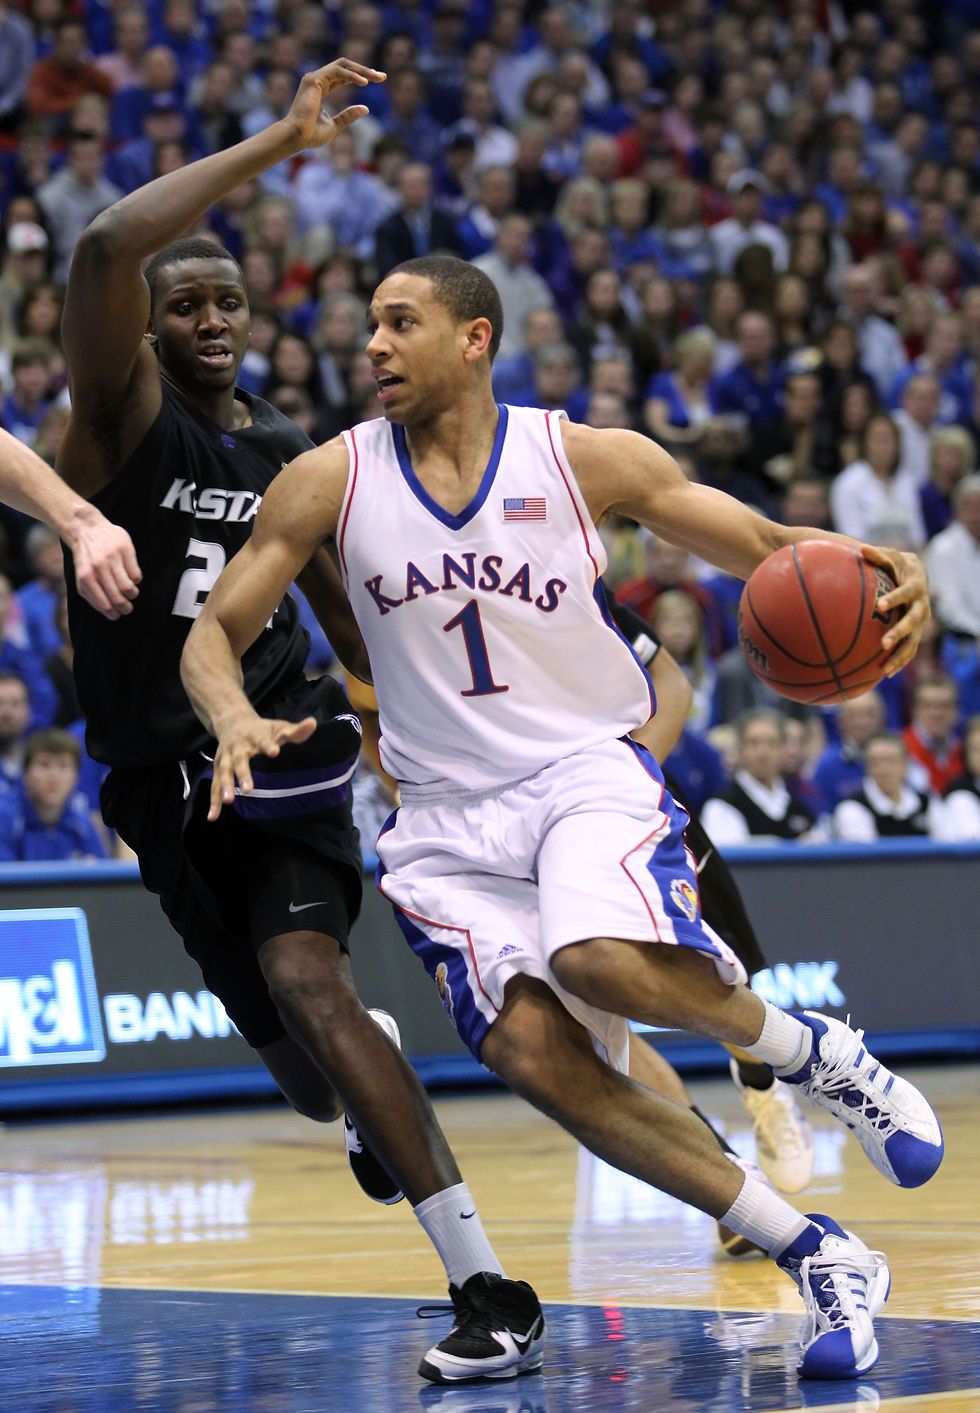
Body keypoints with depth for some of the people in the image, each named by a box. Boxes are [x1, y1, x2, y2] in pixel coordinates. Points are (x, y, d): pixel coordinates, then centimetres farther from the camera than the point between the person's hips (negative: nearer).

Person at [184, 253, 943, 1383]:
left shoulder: (587, 459, -2)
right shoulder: (332, 480, 2)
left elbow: (764, 546, 3)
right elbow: (214, 633, 4)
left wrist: (880, 573, -19)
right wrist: (235, 720, -19)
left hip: (587, 770, -2)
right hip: (447, 819, 2)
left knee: (601, 959, -35)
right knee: (537, 1055, -20)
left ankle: (819, 1054, -5)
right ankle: (821, 1258, -10)